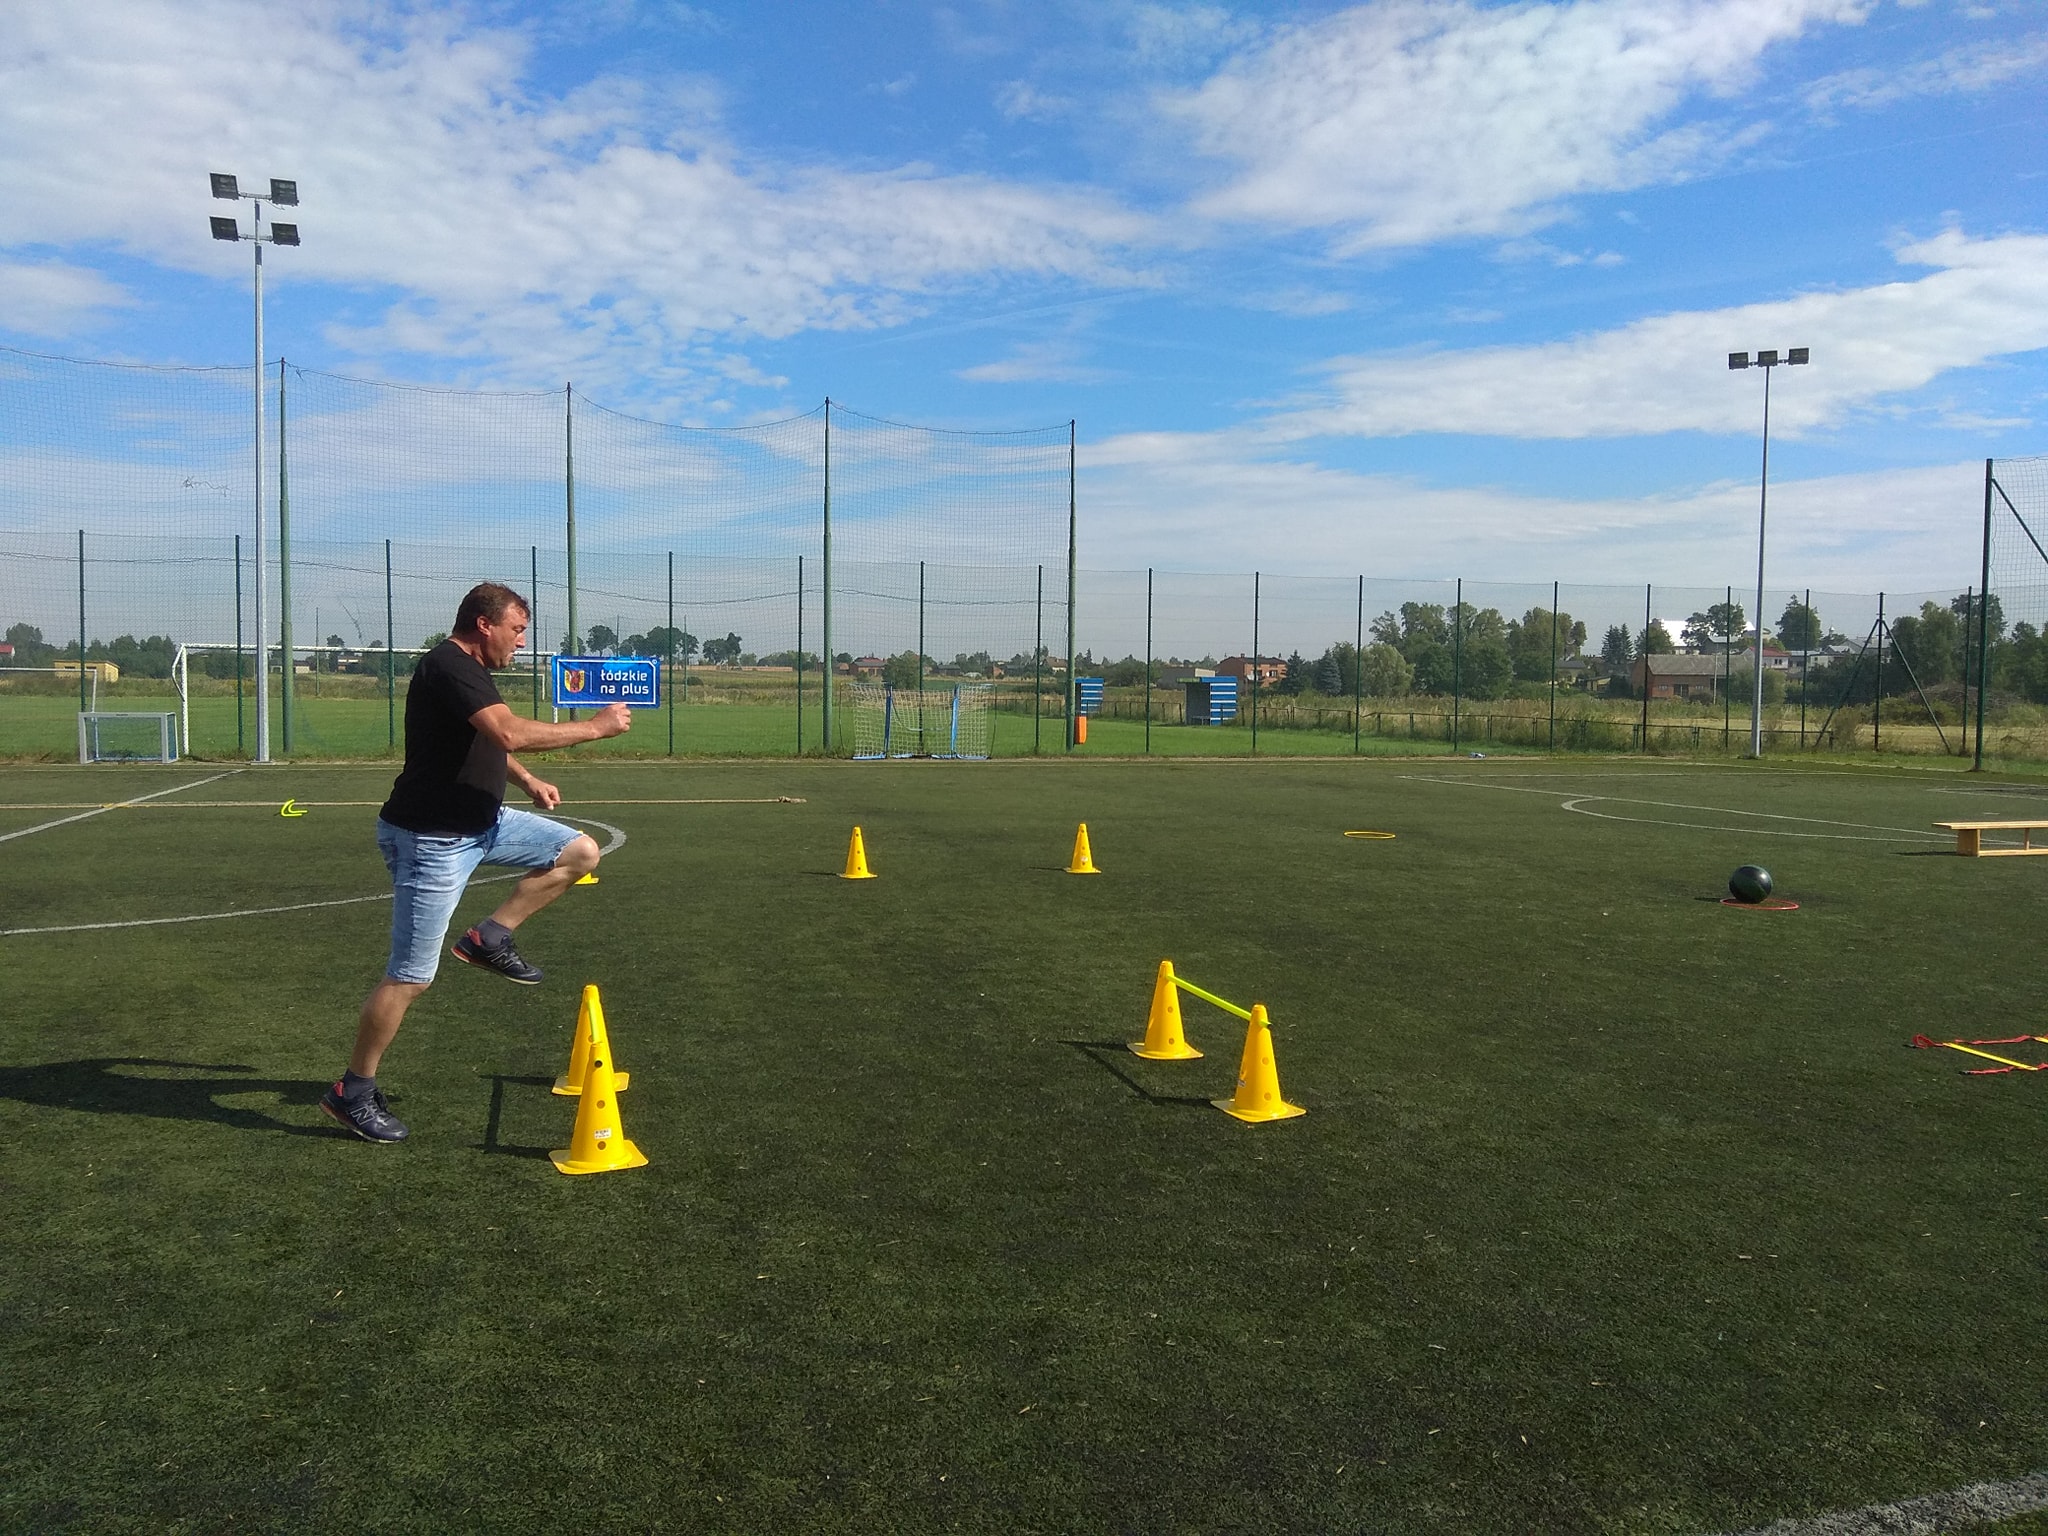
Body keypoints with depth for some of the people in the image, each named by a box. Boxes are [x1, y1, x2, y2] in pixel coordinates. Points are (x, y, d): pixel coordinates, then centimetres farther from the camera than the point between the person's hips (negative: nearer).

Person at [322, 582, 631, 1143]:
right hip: (430, 840, -10)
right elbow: (512, 733, -34)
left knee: (580, 852, 5)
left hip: (481, 822, 10)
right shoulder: (448, 667, -20)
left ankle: (489, 938, 10)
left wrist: (527, 779, 16)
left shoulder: (468, 671, 12)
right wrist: (594, 727, -26)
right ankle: (352, 1092, 12)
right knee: (411, 977, -3)